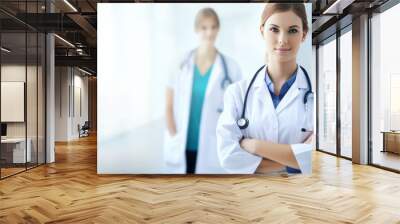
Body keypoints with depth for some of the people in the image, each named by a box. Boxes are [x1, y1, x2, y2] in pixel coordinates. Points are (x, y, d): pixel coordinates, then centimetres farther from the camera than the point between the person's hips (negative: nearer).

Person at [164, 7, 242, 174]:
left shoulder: (230, 68, -1)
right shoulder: (181, 64, 0)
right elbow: (169, 106, 2)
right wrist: (174, 136, -5)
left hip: (211, 150, -1)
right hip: (182, 148, 1)